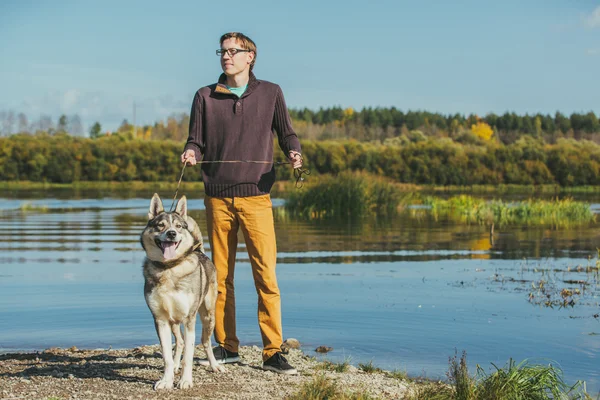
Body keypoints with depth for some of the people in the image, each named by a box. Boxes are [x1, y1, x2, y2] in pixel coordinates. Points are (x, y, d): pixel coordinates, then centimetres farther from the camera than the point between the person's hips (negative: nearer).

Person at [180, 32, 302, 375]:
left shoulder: (270, 93, 7)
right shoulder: (205, 97, 9)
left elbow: (287, 133, 11)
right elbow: (197, 140, 10)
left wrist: (294, 153, -10)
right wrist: (191, 153, -13)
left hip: (256, 196, -2)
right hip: (217, 198, 2)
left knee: (266, 274, -8)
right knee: (221, 275, 6)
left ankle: (273, 352, -3)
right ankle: (227, 347, 16)